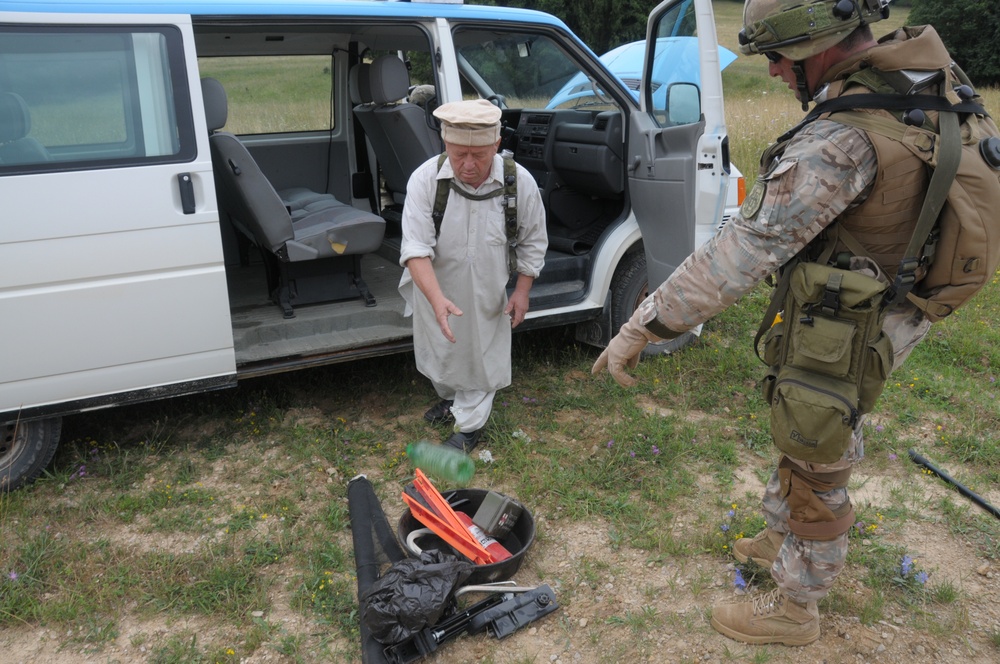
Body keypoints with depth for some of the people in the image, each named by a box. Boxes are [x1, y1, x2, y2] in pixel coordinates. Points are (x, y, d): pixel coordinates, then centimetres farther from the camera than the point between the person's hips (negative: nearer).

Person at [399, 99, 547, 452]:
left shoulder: (521, 183, -20)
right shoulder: (425, 179, -25)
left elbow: (532, 241, -4)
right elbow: (416, 248, -29)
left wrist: (522, 290, -6)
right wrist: (437, 299, -42)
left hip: (488, 294, -1)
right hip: (436, 292, 1)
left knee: (481, 358, 13)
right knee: (439, 352, 24)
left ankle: (469, 425, 36)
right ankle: (449, 398, 55)